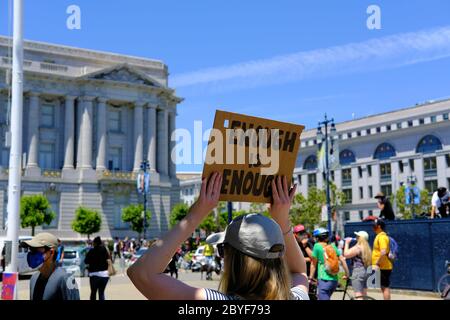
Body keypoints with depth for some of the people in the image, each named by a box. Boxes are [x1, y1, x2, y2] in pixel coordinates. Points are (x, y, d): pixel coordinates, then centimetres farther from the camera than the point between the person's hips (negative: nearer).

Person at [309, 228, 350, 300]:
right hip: (334, 280, 6)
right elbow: (342, 260, 10)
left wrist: (311, 277, 10)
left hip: (324, 280, -6)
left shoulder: (317, 246, -3)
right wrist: (347, 274, 19)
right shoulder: (332, 246, 11)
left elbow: (313, 264, 1)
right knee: (326, 297, 23)